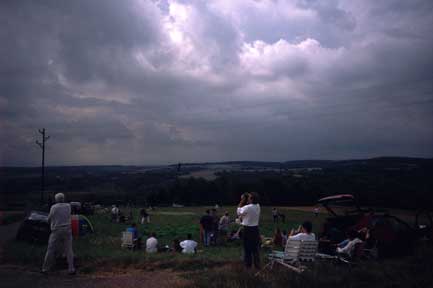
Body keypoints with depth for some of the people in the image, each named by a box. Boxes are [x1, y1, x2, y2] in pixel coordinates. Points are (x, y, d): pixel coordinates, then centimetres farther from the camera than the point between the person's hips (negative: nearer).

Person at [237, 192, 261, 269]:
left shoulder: (247, 208, -20)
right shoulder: (258, 206, 0)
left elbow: (239, 212, -2)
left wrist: (242, 201, -3)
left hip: (247, 229, -5)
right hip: (255, 229, 5)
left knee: (247, 248, 7)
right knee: (255, 248, 13)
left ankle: (248, 264, 13)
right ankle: (257, 265, 16)